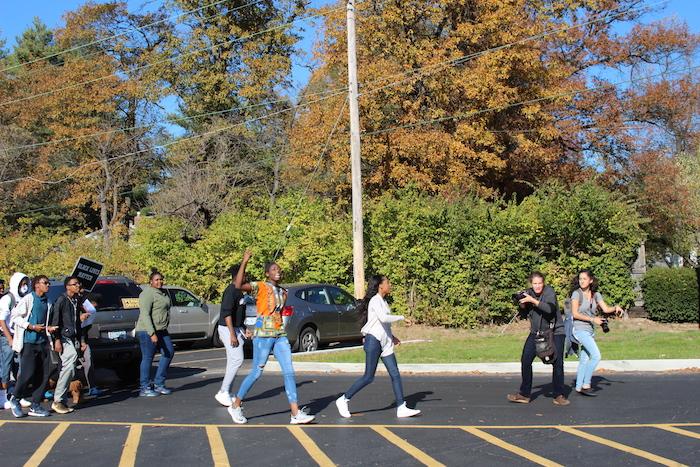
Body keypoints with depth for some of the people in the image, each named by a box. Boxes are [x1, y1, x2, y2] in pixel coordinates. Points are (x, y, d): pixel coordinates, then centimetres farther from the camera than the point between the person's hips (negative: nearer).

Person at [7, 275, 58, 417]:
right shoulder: (28, 299, -4)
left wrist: (49, 328, 4)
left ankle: (35, 406, 10)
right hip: (29, 341, -6)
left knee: (44, 375, 2)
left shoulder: (47, 303, 14)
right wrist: (31, 327, -14)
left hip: (43, 342, 6)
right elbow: (15, 316, -6)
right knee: (28, 373, -10)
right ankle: (15, 400, 13)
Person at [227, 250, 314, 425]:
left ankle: (296, 414, -3)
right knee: (256, 373, -1)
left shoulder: (283, 292, 14)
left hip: (280, 335, 6)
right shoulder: (260, 287, -5)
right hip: (263, 335, -6)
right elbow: (239, 285, -21)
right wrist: (245, 262, -21)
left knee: (289, 372, -3)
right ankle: (235, 406, 18)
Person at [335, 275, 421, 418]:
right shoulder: (375, 300, -12)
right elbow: (383, 318, -28)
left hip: (385, 343, 9)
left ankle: (401, 408, 2)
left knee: (395, 374, 2)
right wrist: (401, 317, -18)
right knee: (368, 377, -5)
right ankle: (343, 399, 7)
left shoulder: (383, 301, 17)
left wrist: (391, 337, 16)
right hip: (373, 341, -9)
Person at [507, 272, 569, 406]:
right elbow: (523, 314, 7)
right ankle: (524, 394, 6)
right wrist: (522, 304, -12)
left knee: (557, 363, -8)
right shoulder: (528, 293, 2)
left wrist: (533, 300, -33)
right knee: (525, 360, -3)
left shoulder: (549, 292, -13)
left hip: (555, 332, -5)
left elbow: (550, 309, -31)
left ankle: (559, 395, 4)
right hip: (536, 332, 5)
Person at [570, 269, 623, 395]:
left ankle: (579, 387, 18)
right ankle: (586, 384, -10)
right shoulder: (576, 294, -8)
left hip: (590, 330, 6)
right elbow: (575, 313, -13)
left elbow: (606, 309, 2)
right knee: (596, 356, -17)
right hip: (580, 329, -6)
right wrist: (592, 319, -18)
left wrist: (616, 308, -18)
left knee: (584, 360, 10)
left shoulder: (596, 295, 9)